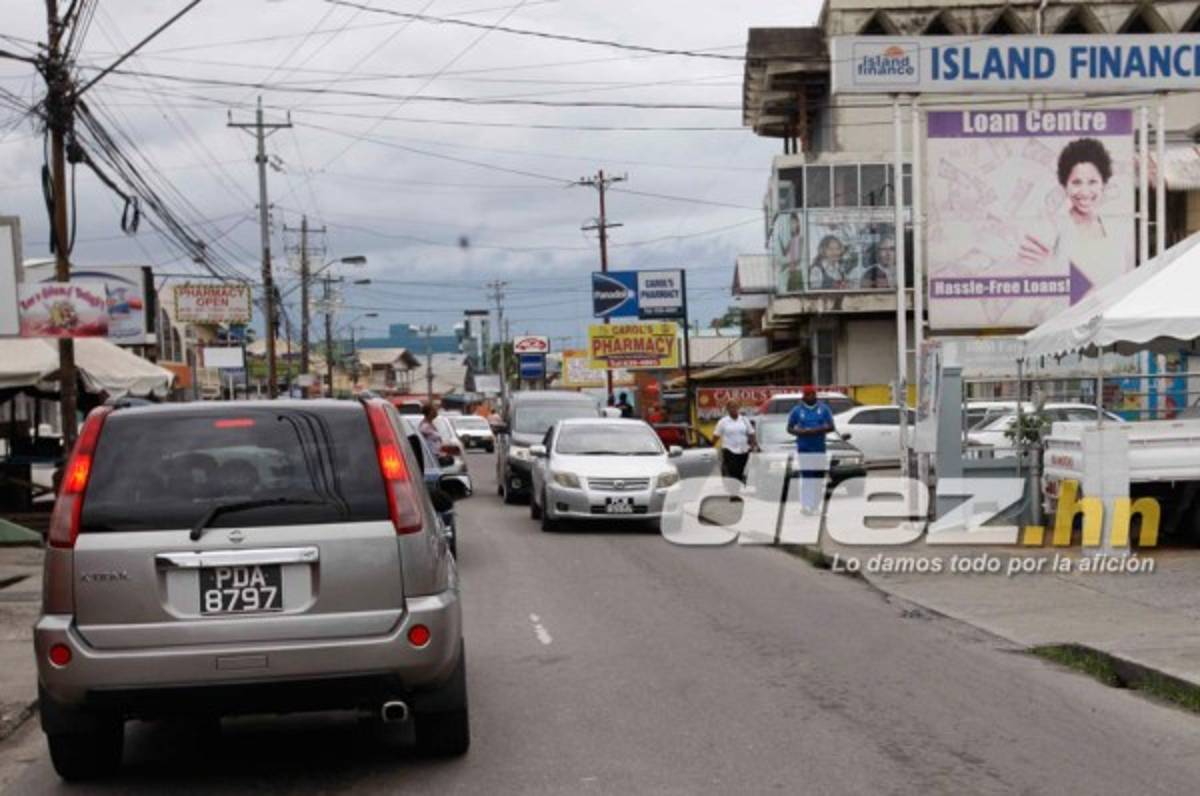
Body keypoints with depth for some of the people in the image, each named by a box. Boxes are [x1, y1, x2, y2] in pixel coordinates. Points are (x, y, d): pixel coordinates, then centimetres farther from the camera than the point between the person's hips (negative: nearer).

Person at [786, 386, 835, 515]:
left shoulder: (823, 409, 5)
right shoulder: (797, 411, 2)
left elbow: (831, 427, 1)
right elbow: (789, 428, 6)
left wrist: (818, 430, -16)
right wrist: (800, 432, -14)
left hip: (820, 448, 2)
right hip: (804, 449, -2)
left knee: (819, 477, 3)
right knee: (806, 477, -7)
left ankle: (816, 506, 11)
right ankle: (805, 505, -5)